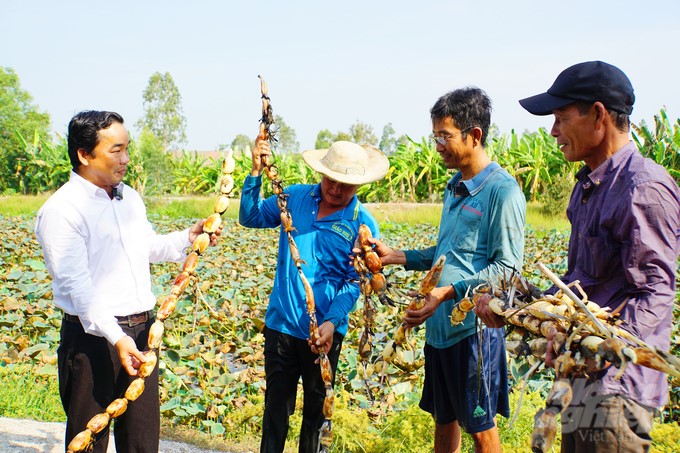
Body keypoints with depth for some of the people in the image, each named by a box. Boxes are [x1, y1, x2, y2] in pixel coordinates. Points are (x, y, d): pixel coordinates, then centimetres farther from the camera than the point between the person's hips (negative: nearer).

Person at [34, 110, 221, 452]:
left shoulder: (130, 198, 12)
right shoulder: (62, 210, -14)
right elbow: (76, 284, -22)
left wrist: (188, 237, 8)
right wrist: (116, 337, -30)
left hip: (142, 331, 7)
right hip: (93, 335, -7)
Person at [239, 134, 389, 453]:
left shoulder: (363, 224, -8)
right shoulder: (294, 197, 1)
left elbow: (355, 282, -11)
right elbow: (250, 217, 3)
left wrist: (332, 322, -24)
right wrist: (256, 172, -8)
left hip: (324, 331, -2)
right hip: (281, 323, 2)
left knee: (317, 406, 15)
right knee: (276, 404, 12)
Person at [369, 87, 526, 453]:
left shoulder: (501, 190, -14)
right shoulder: (454, 187, 12)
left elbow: (507, 268, -18)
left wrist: (449, 292, -26)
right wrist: (395, 256, 10)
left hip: (474, 328, -8)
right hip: (439, 326, 8)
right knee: (443, 420, 18)